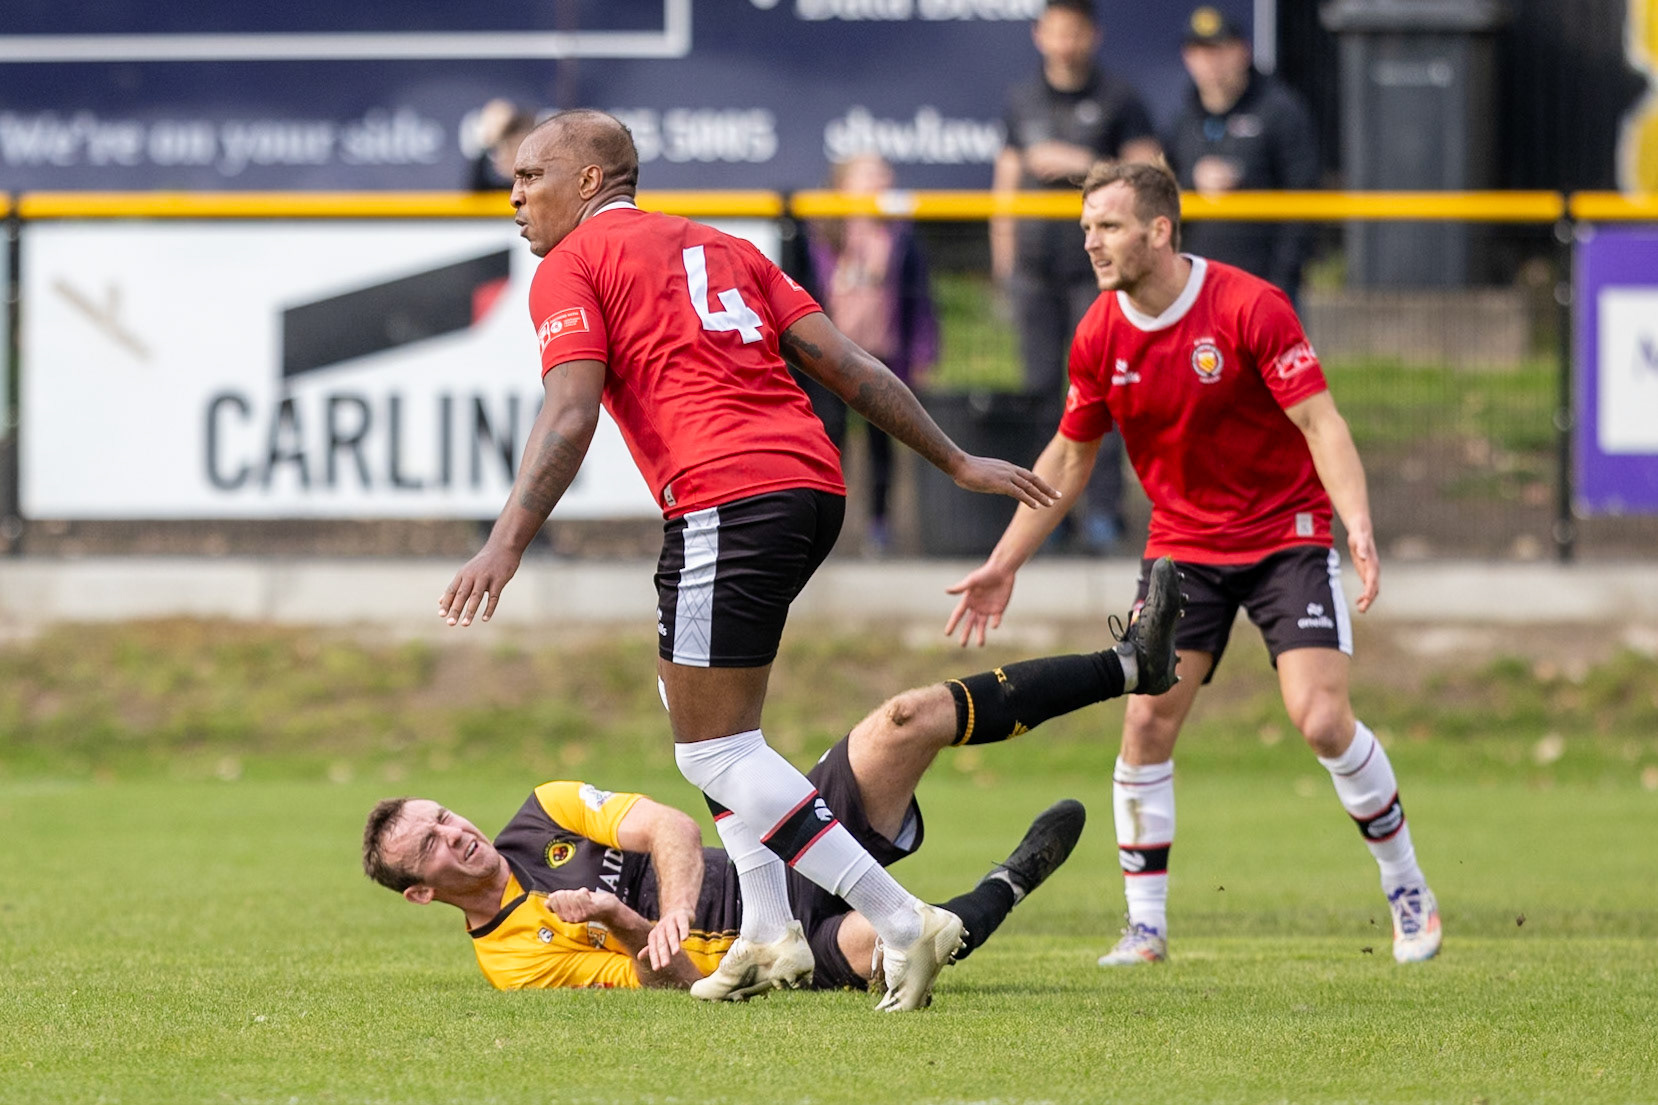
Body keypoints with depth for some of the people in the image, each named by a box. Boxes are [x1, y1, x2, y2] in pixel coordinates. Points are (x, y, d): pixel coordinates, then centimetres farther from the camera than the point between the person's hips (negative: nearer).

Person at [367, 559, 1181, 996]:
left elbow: (672, 827, -5)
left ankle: (1133, 665, -8)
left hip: (793, 856, 6)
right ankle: (1003, 888, -8)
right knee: (871, 944, -41)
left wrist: (675, 915, -24)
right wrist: (630, 928, -34)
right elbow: (676, 984, -13)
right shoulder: (512, 955, -7)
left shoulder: (546, 812, 8)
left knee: (910, 718, -13)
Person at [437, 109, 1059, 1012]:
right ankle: (767, 931, 17)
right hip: (811, 479, 8)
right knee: (693, 693, 26)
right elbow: (848, 368, 20)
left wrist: (507, 542, -17)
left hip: (726, 499, -8)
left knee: (713, 752, -4)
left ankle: (900, 922, -14)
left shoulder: (571, 266, 6)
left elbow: (570, 414, -10)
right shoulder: (721, 249, 26)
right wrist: (957, 464, 21)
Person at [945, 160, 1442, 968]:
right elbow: (1068, 458, 11)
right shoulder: (1100, 337, -3)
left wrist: (1357, 524, -35)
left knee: (1323, 720, -16)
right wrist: (1004, 565, 10)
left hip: (1285, 532, -4)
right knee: (1147, 721, -9)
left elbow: (1321, 423, -20)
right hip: (1181, 544, 4)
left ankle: (1408, 894, 3)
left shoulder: (1249, 308, -18)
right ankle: (1145, 925, 2)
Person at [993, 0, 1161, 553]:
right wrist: (1003, 254, 12)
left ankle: (1103, 506, -7)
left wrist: (1084, 164, -12)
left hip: (1096, 263, -4)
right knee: (1040, 385, 3)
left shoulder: (1117, 100, 3)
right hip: (1035, 265, 4)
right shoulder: (1022, 101, 15)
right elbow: (1007, 180, 17)